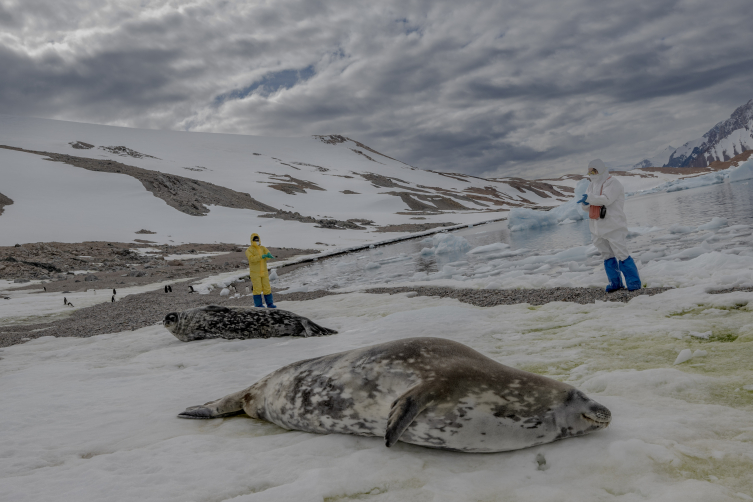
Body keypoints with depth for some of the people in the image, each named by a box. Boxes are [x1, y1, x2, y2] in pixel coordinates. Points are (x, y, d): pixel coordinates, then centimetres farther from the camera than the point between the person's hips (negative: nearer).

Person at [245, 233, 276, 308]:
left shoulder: (263, 248, 7)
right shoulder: (249, 250, -8)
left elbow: (269, 256, -9)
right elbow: (252, 258, -26)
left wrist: (268, 255, -34)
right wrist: (262, 256, -35)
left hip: (264, 272, 5)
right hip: (255, 273, -5)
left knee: (267, 288, 5)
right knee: (257, 289, -5)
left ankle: (269, 304, 13)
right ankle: (258, 305, 4)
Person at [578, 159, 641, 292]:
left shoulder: (613, 183, -9)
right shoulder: (592, 185, 14)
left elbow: (606, 199, -24)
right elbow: (584, 206, 9)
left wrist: (589, 198, -26)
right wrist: (585, 203, -14)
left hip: (614, 227, -7)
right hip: (598, 228, 7)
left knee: (622, 254, -8)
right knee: (607, 256, 12)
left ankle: (634, 282, 1)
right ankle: (615, 282, 21)